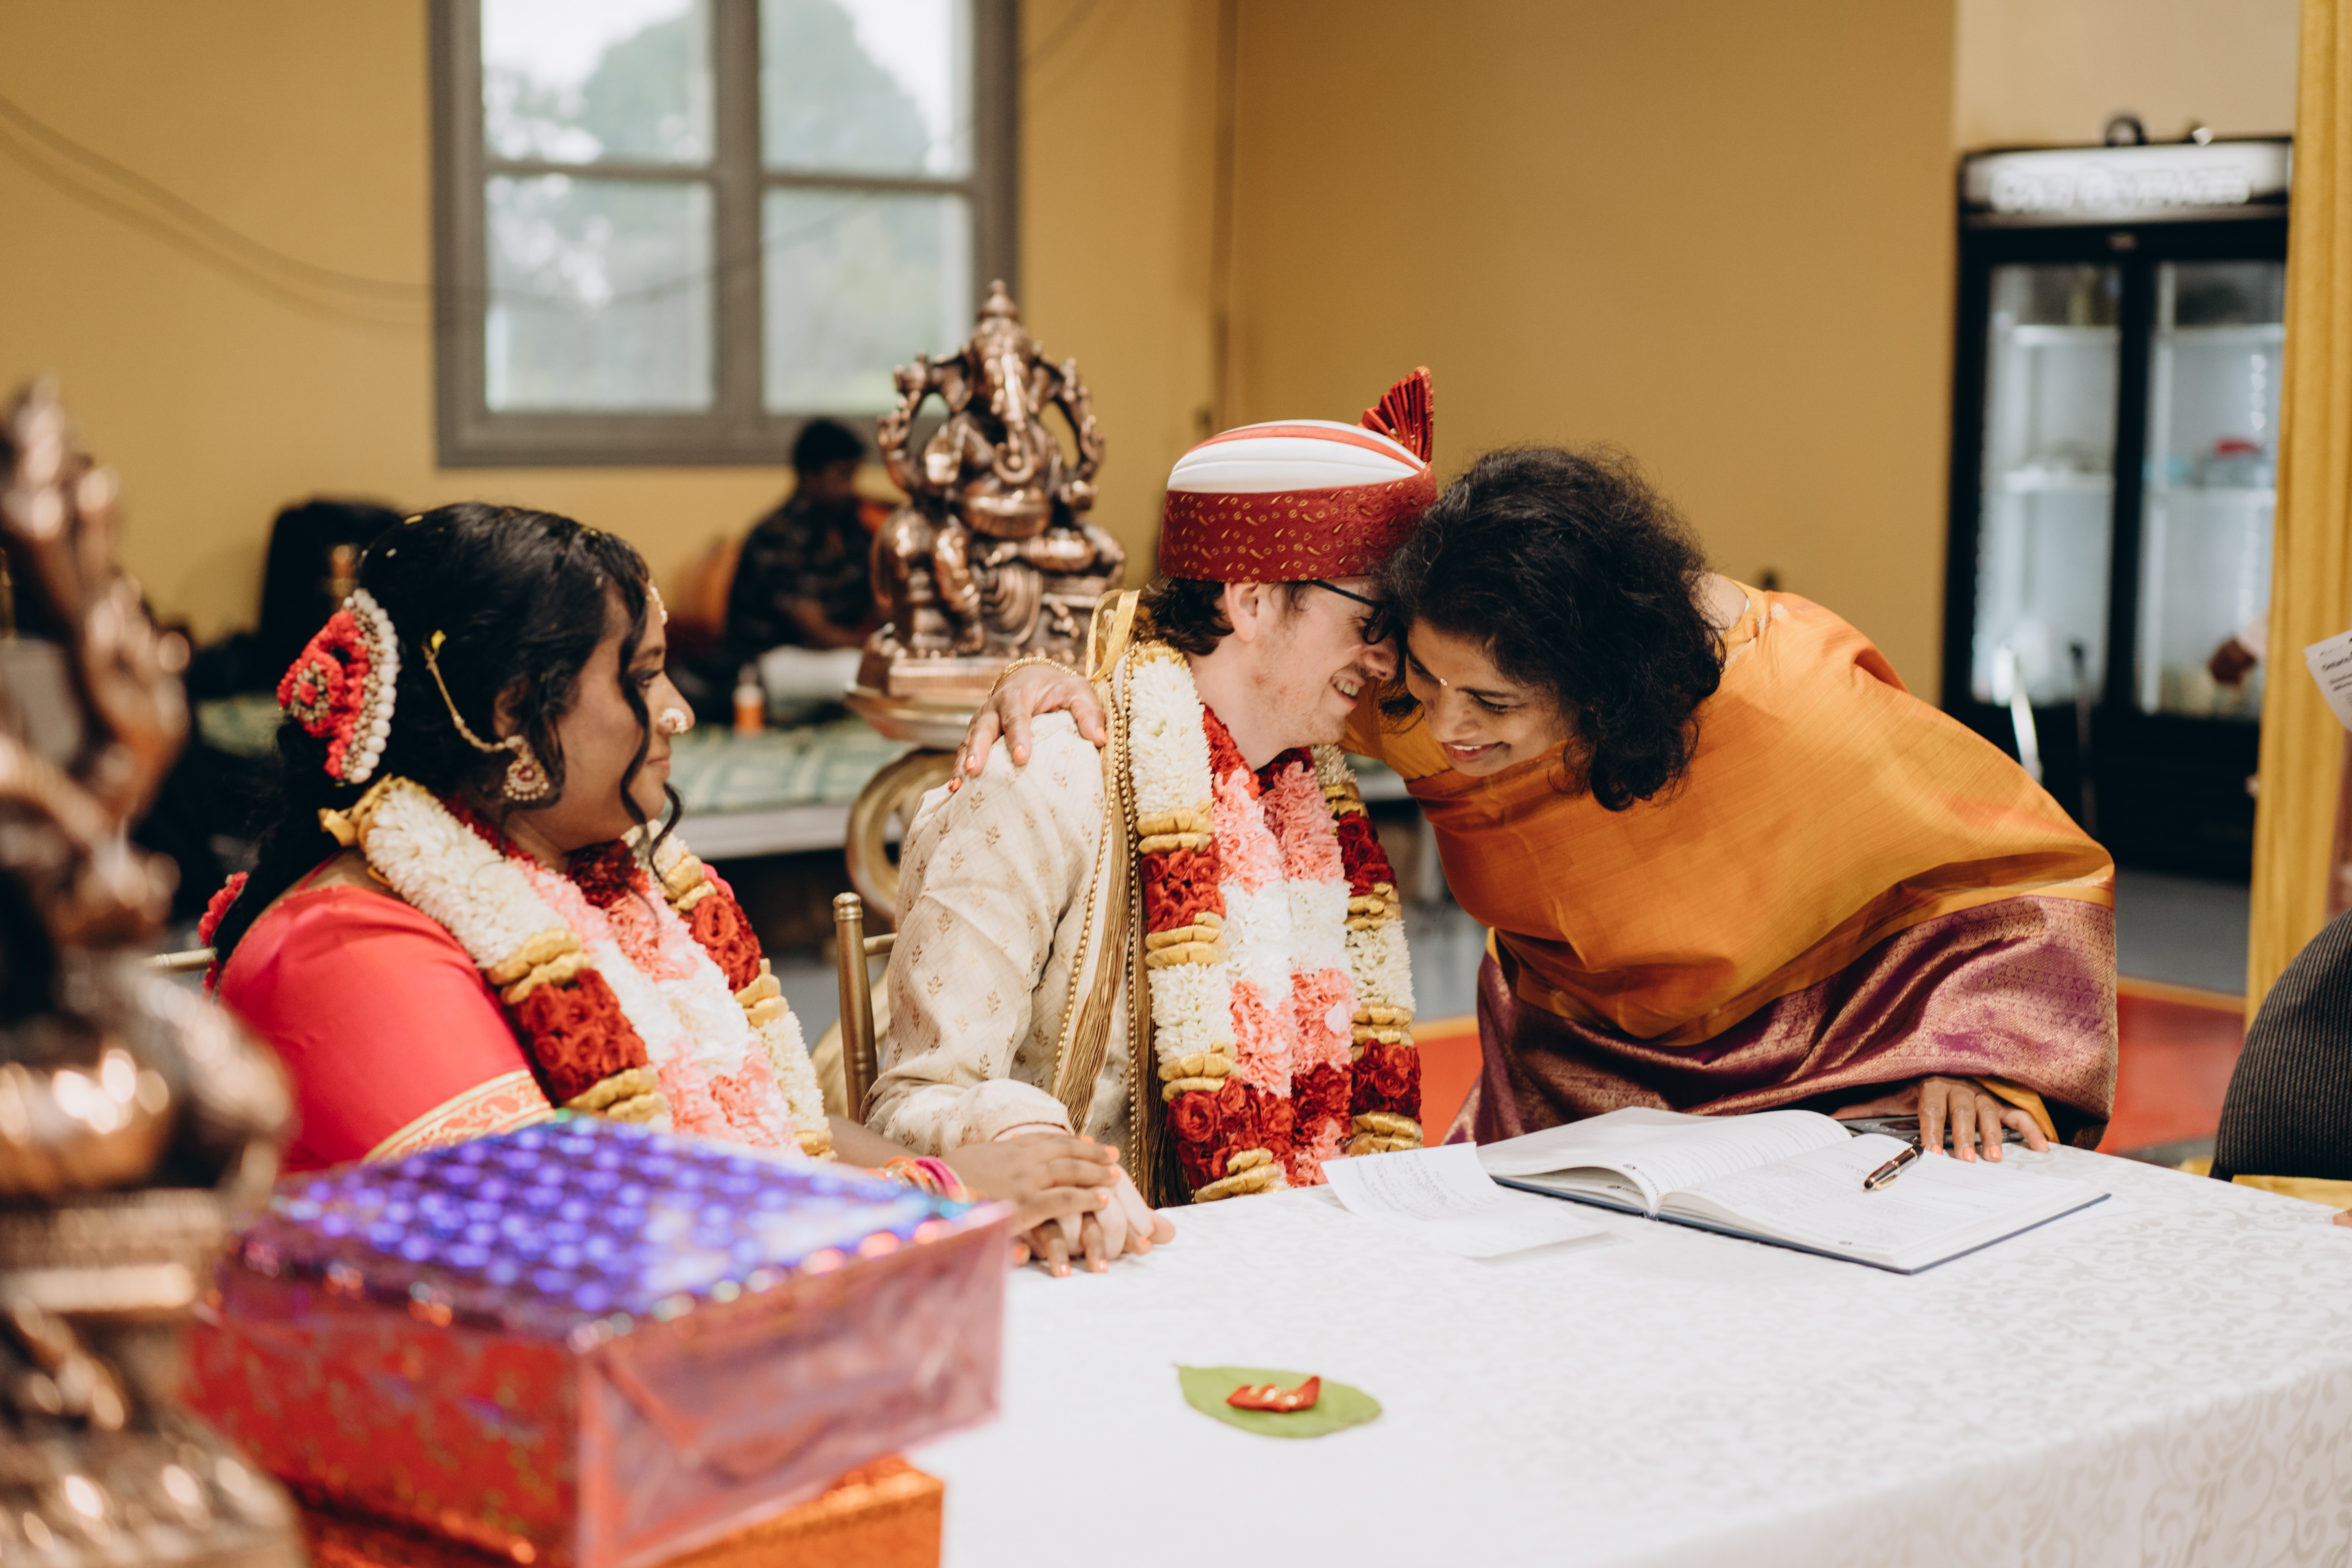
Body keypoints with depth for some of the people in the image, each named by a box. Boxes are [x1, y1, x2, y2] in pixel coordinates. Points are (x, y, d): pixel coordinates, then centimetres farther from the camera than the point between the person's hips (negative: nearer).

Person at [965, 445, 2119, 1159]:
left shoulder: (1791, 711, -30)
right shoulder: (1434, 671, -21)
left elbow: (2031, 872, -15)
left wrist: (1973, 1058, -28)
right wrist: (1067, 672, -24)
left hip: (1803, 1079, -3)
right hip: (1570, 1087, 4)